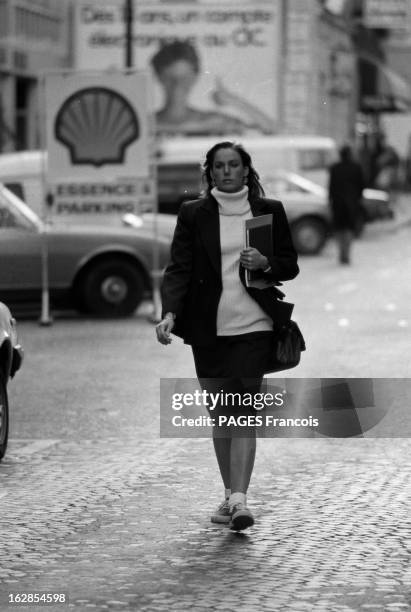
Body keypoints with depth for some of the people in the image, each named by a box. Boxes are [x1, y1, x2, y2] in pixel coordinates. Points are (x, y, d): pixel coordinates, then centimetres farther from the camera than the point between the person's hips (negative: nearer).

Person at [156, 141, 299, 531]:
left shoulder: (269, 211, 5)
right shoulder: (193, 214, 4)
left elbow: (291, 265, 11)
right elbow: (178, 268, -3)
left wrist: (265, 264, -12)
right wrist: (170, 314, -19)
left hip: (253, 326, -1)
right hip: (207, 329, 2)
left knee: (244, 411, -11)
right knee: (220, 414, 9)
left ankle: (240, 501, -15)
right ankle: (230, 494, 22)